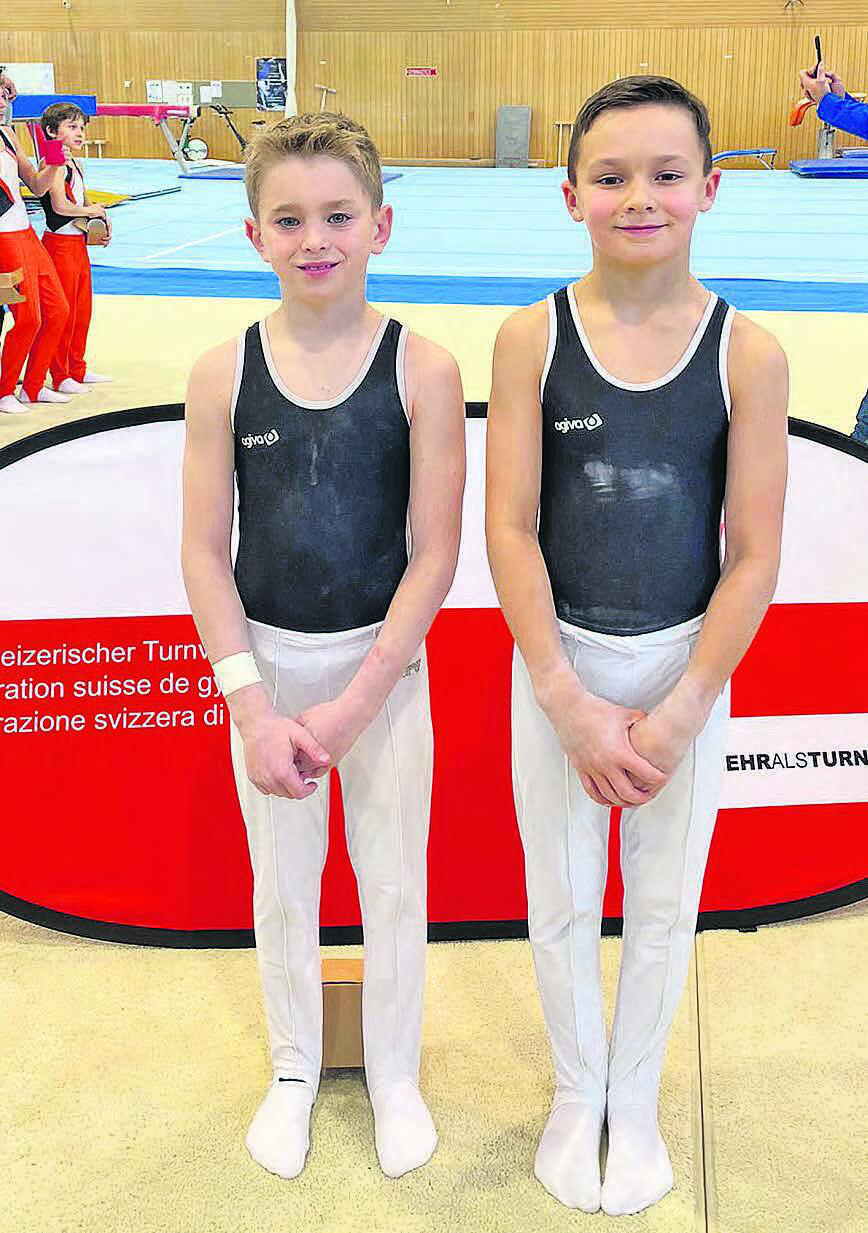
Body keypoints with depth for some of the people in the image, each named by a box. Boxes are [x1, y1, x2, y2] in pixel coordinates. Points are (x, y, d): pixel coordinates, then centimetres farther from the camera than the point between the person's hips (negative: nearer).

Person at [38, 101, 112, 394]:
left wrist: (101, 220, 2)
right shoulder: (55, 164, -15)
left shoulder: (74, 163, 13)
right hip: (59, 243, -9)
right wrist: (91, 211, -11)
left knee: (82, 308, 16)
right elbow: (60, 206, -25)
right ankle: (60, 377, 7)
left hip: (78, 243, 9)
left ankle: (77, 370, 27)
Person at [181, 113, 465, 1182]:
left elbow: (435, 552, -11)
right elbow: (204, 550, -6)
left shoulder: (423, 370, -11)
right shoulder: (223, 374, -7)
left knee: (394, 881, 12)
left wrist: (356, 701, -16)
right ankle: (295, 1067, 41)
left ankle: (394, 1072, 37)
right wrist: (252, 707, -13)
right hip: (263, 664, 2)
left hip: (386, 664, -1)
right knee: (281, 884, 17)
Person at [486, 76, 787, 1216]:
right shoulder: (532, 339, -9)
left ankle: (636, 1100, 39)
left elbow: (753, 555, -9)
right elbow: (510, 529, -11)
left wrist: (680, 713, -14)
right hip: (556, 661, 0)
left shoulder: (747, 352, -9)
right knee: (562, 899, 14)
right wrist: (572, 704, -16)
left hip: (688, 663, 0)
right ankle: (578, 1093, 39)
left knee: (665, 903, 14)